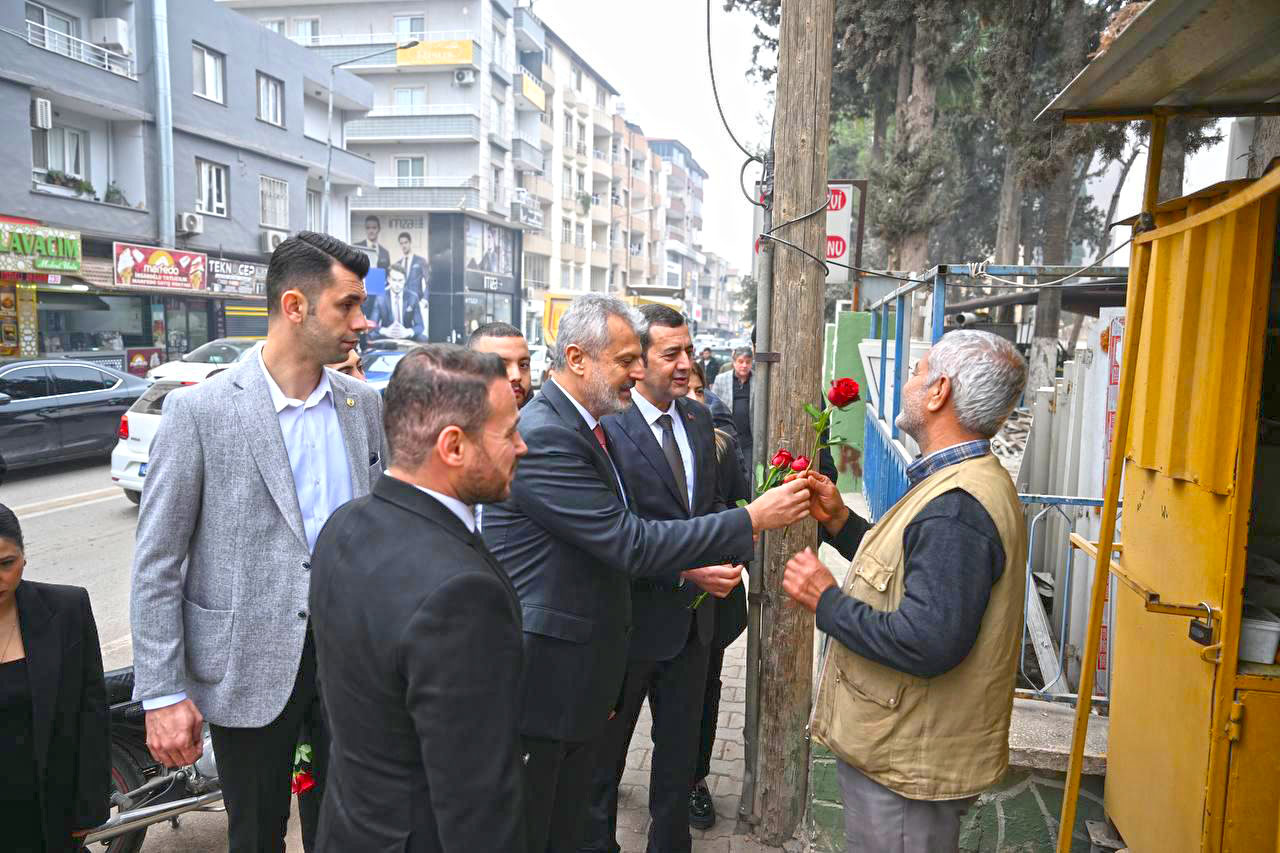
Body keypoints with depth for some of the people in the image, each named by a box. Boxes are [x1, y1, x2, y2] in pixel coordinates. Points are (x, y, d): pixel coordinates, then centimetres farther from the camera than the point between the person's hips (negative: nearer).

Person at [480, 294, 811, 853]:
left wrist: (685, 569, 2)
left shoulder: (584, 428, 9)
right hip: (542, 674, -9)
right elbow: (629, 542, -24)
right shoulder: (542, 435, -22)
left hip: (580, 671, 9)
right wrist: (753, 519, -19)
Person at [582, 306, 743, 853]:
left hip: (692, 615, 7)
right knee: (605, 748, 16)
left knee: (680, 745, 23)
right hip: (634, 617, -6)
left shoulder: (698, 419, 4)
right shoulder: (607, 425, -19)